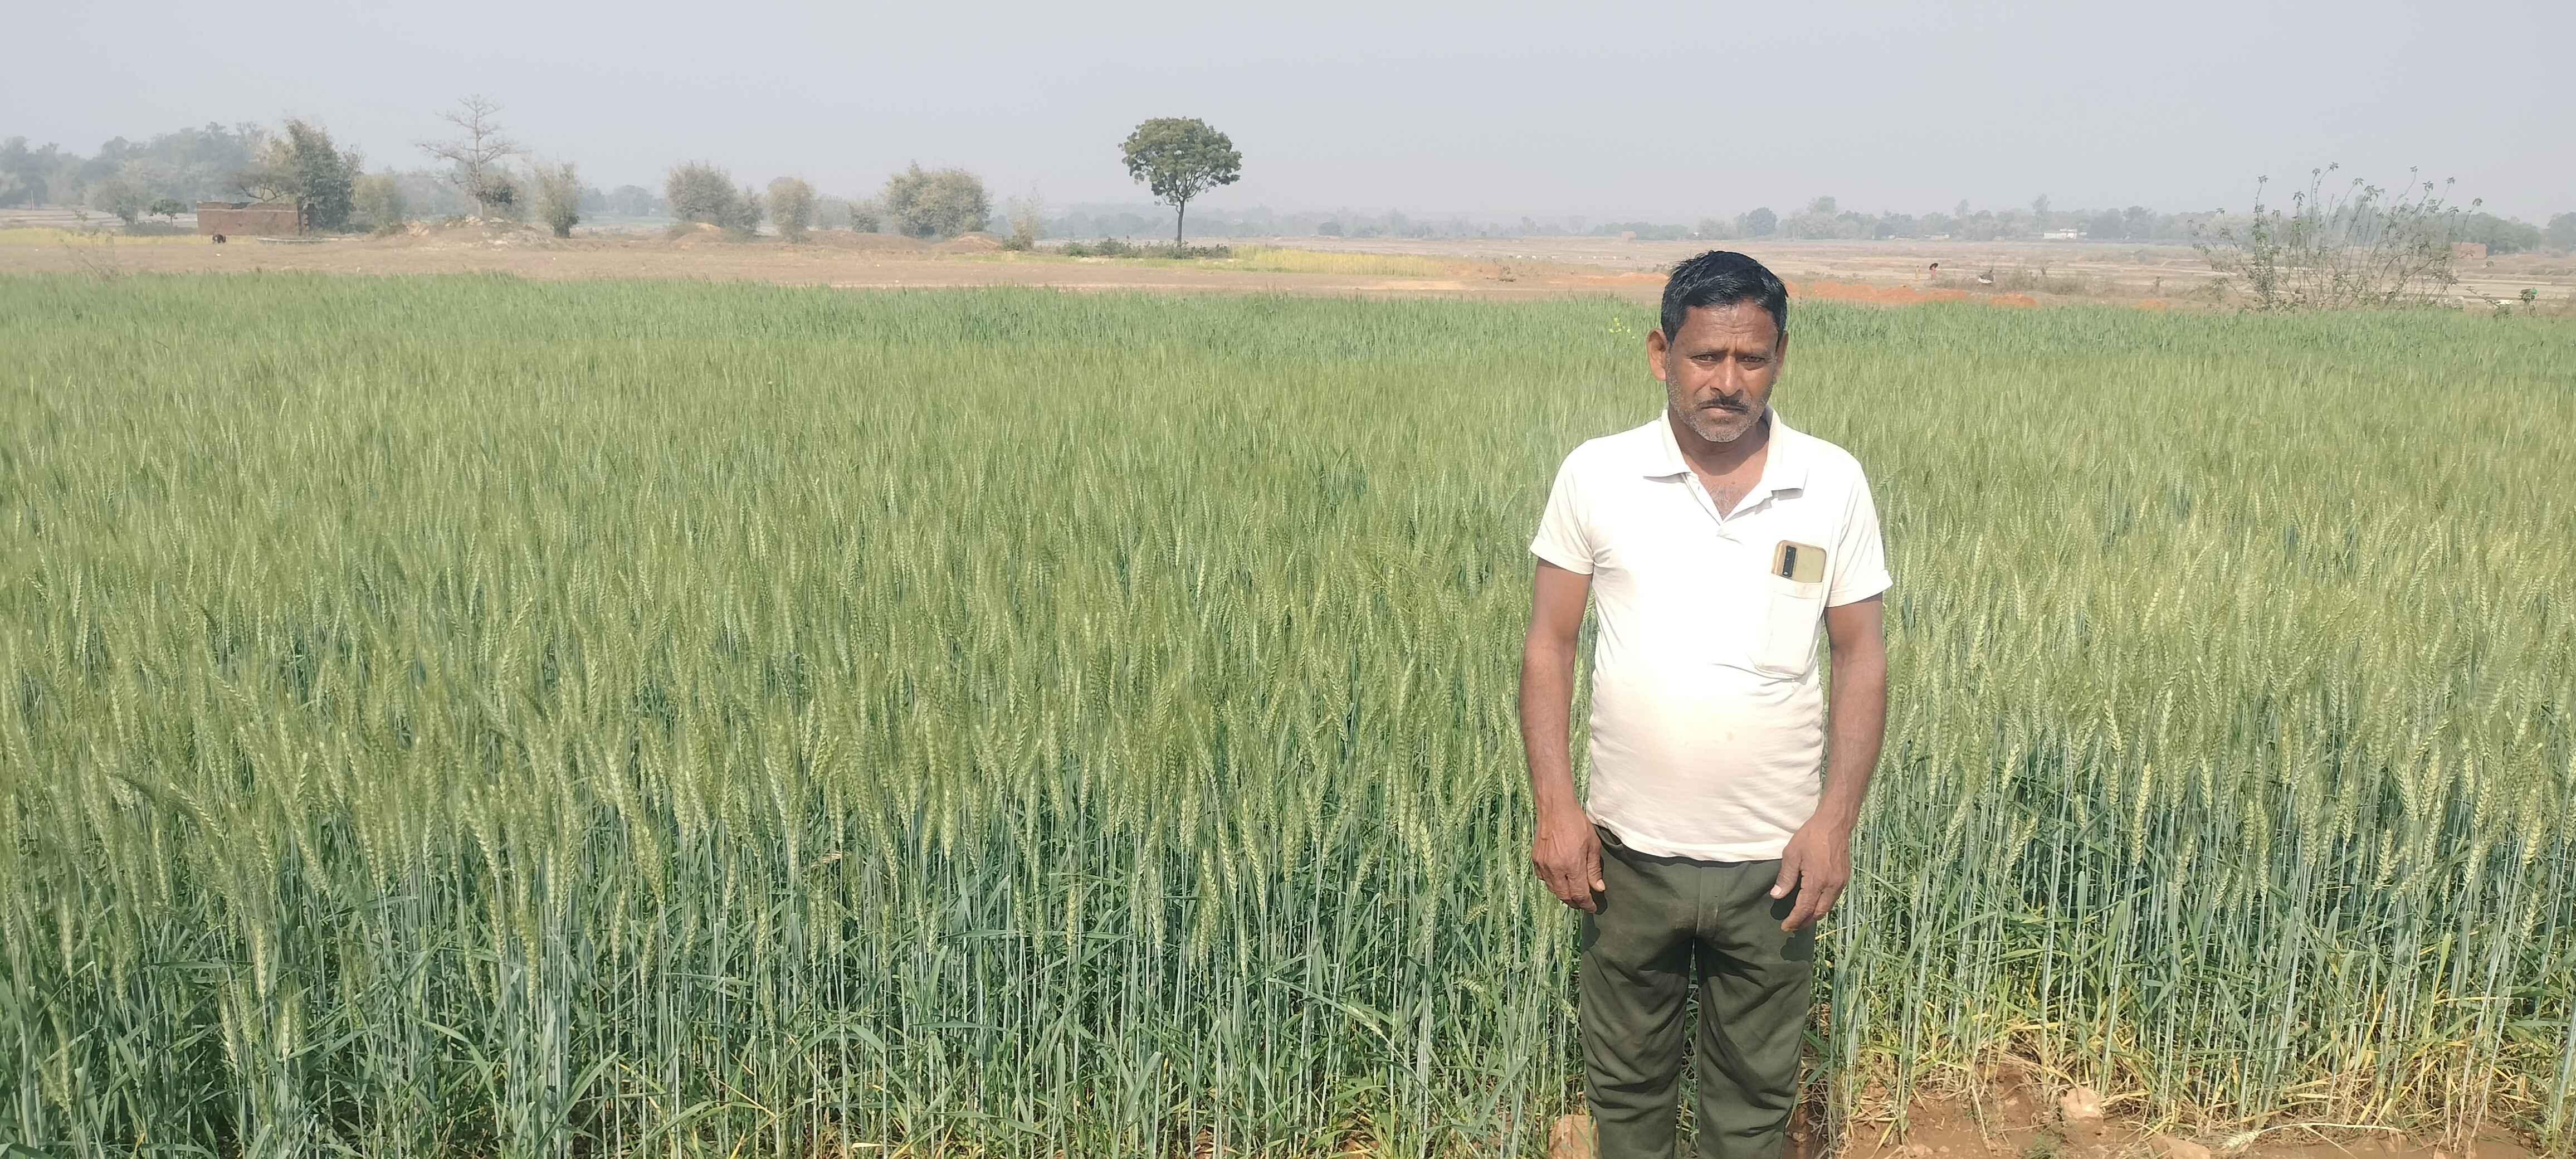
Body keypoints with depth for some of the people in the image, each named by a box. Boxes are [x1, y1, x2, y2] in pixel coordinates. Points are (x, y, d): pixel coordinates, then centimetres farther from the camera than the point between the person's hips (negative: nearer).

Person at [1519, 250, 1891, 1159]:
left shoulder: (1835, 484, -4)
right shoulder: (1596, 475, -6)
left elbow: (1861, 657, 0)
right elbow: (1548, 645, -2)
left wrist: (1836, 819, -8)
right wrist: (1554, 804, -10)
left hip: (1774, 859, 0)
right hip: (1628, 851, 0)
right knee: (1626, 1083, 17)